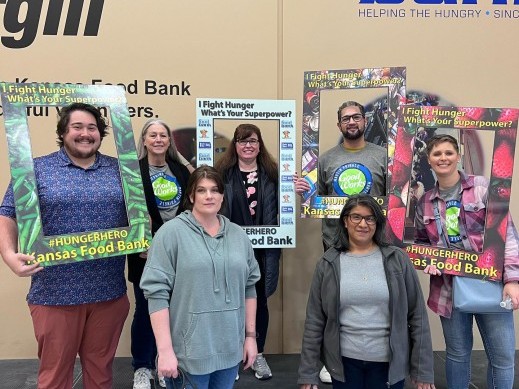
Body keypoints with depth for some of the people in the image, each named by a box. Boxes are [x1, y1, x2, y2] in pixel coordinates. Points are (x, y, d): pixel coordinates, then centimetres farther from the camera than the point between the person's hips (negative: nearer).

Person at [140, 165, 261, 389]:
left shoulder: (239, 236, 7)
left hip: (230, 348, 5)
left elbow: (249, 288, 10)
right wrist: (165, 350, -15)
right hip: (188, 352, -4)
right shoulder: (171, 233, -9)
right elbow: (157, 292, -13)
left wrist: (250, 336, 8)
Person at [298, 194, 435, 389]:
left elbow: (418, 316, -2)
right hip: (344, 361, 1)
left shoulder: (398, 259, -4)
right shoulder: (328, 264, -3)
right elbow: (314, 321, -2)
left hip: (390, 363, 0)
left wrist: (423, 370, -2)